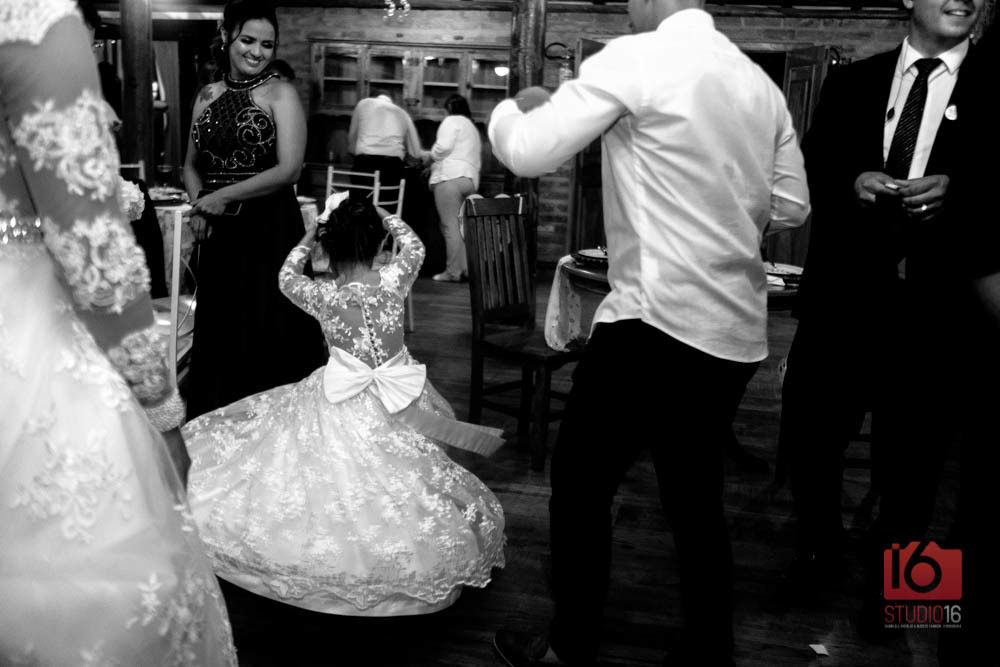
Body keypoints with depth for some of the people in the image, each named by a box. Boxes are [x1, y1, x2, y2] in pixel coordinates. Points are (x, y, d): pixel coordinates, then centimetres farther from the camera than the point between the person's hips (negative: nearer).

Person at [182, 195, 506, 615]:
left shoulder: (321, 295, -10)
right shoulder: (392, 281, -11)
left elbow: (286, 277, 14)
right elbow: (413, 246, 12)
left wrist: (308, 238, 20)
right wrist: (378, 214, 18)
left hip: (338, 402, 0)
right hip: (398, 405, 0)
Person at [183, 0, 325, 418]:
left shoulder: (280, 94, -3)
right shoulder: (208, 96, 12)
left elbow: (289, 169, -13)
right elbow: (192, 166, 18)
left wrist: (224, 195, -12)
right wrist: (199, 203, -2)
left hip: (270, 231, -5)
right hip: (220, 234, 5)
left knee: (268, 336, -1)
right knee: (218, 334, 10)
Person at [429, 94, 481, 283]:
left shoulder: (451, 121, 3)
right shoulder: (473, 128, 30)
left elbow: (443, 147, -14)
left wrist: (431, 156, 5)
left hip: (450, 176, -9)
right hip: (471, 179, 9)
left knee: (450, 226, -9)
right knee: (462, 225, 9)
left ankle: (453, 271, -11)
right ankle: (466, 269, 4)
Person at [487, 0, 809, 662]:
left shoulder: (636, 59, -8)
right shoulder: (759, 81, 11)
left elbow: (528, 152, -9)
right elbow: (790, 206, 15)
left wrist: (510, 108, 11)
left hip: (658, 321, -7)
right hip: (737, 332, 7)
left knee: (579, 483, 10)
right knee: (697, 498, 18)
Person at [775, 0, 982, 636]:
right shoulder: (850, 82, 10)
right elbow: (808, 174, 6)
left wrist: (954, 190, -18)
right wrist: (853, 183, -13)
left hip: (935, 305, -1)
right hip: (842, 295, 2)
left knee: (911, 458, 8)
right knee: (810, 435, 10)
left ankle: (886, 577, 33)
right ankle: (819, 549, 37)